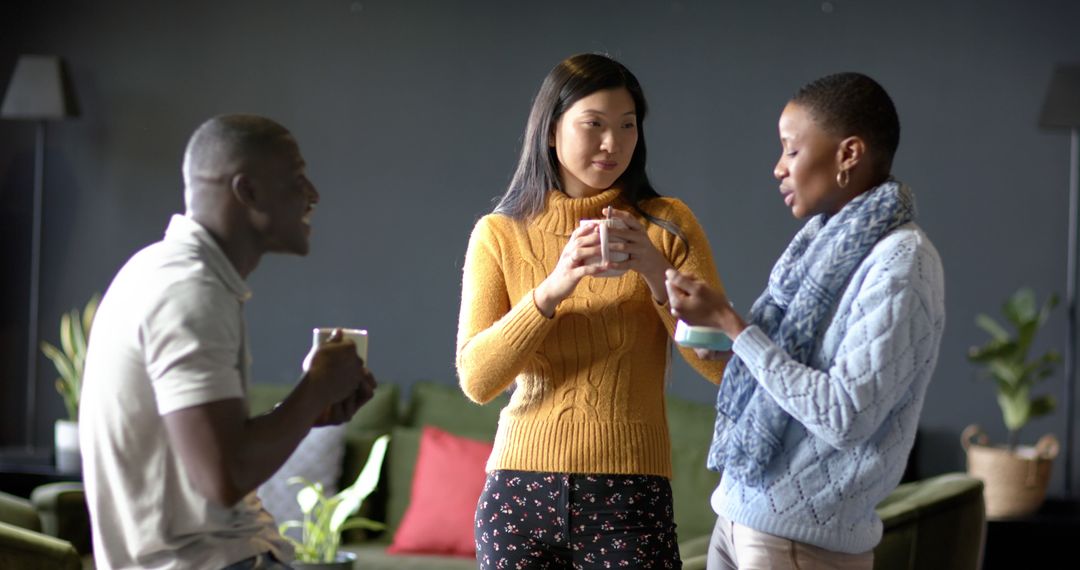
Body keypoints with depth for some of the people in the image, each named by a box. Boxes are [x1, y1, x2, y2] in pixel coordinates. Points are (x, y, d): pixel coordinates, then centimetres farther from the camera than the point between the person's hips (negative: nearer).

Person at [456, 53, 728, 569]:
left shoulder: (668, 226, 2)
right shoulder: (498, 234, 3)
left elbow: (721, 365, -3)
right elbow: (476, 380, -6)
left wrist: (657, 274, -16)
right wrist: (553, 287, -18)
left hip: (630, 495, -1)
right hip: (522, 490, 1)